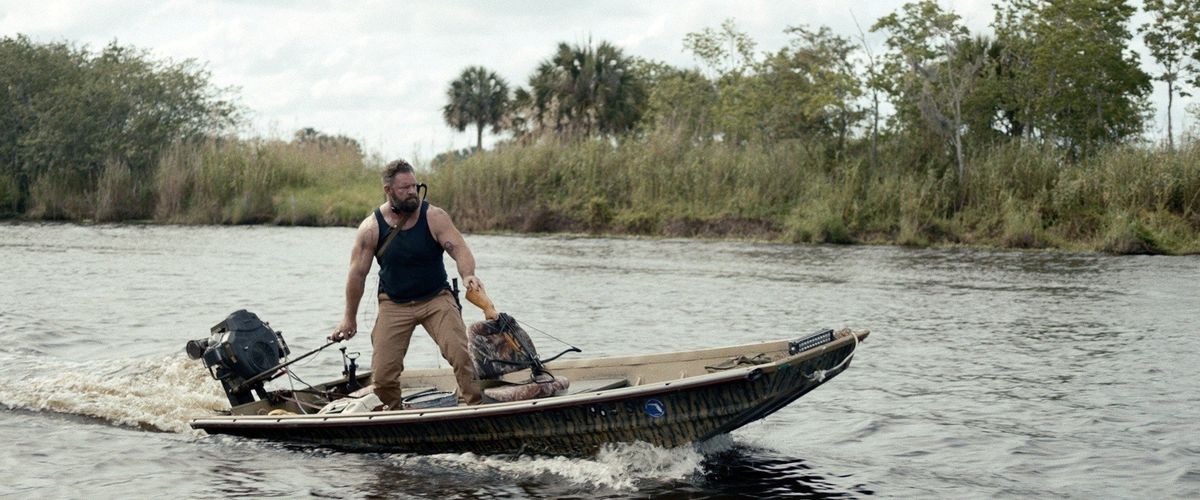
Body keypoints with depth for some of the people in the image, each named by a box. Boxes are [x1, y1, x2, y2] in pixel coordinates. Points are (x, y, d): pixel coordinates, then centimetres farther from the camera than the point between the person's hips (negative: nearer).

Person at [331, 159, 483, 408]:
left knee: (459, 352, -23)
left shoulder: (434, 217, -11)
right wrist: (349, 318, 3)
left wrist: (468, 275, -43)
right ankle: (394, 413, 22)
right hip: (394, 304, 1)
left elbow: (459, 249, -20)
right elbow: (358, 273, -2)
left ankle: (474, 406, -10)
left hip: (436, 298, -1)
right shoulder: (371, 228, -9)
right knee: (383, 374, -5)